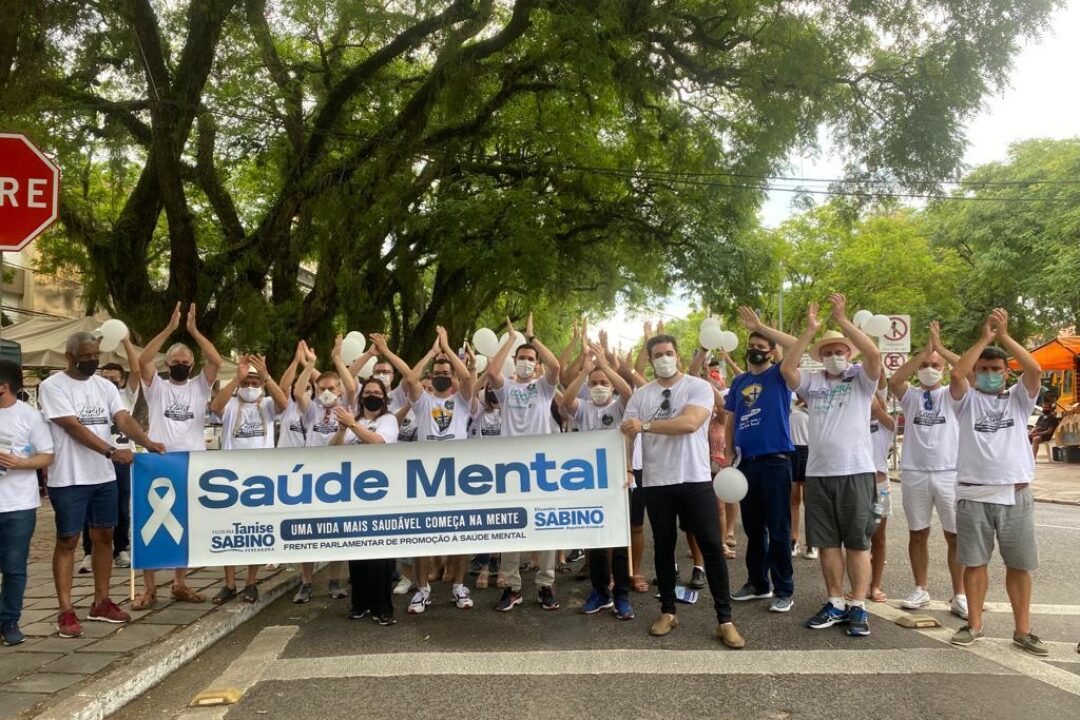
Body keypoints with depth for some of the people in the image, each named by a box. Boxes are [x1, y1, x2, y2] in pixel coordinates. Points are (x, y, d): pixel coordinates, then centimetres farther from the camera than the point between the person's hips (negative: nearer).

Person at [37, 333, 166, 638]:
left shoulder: (105, 386, 8)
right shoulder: (53, 386, -9)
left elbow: (124, 419, -2)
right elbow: (74, 427, -18)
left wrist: (146, 442, -21)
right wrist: (112, 451, -26)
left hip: (104, 476, 6)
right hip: (69, 478, -6)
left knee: (104, 537, 11)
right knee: (67, 541, 1)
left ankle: (101, 603, 22)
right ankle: (66, 611, 6)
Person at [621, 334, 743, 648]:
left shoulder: (698, 387, -5)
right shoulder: (640, 395, 6)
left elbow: (690, 423, -21)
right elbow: (627, 435, 1)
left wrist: (645, 425, -20)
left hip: (695, 480, -3)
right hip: (656, 483, 3)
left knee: (712, 546, -1)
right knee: (663, 547, 12)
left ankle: (725, 620, 8)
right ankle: (668, 611, 26)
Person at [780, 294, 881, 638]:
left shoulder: (861, 378, 1)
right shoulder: (812, 381, 8)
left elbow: (874, 354, -18)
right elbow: (786, 368, -9)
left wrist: (842, 319, -19)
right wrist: (810, 330, -12)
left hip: (856, 471, -3)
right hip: (818, 473, 3)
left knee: (857, 542, 3)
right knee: (827, 542, 10)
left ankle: (858, 607, 10)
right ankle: (835, 604, 20)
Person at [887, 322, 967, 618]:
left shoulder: (952, 394, 7)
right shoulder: (910, 395, 7)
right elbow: (893, 380, -15)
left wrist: (940, 348, -17)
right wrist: (924, 350, -18)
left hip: (950, 473, -1)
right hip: (914, 473, 1)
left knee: (956, 536, 2)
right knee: (917, 534, 9)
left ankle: (959, 596, 11)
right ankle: (921, 590, 21)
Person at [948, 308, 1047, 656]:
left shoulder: (1019, 398, 9)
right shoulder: (968, 400, 5)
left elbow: (1035, 370, -10)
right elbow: (956, 374, -15)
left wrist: (1004, 336, -10)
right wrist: (984, 338, -13)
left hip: (1016, 494, 1)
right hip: (973, 494, -1)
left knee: (1020, 564, 7)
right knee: (974, 562, 6)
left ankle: (1022, 630, 18)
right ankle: (974, 624, 18)